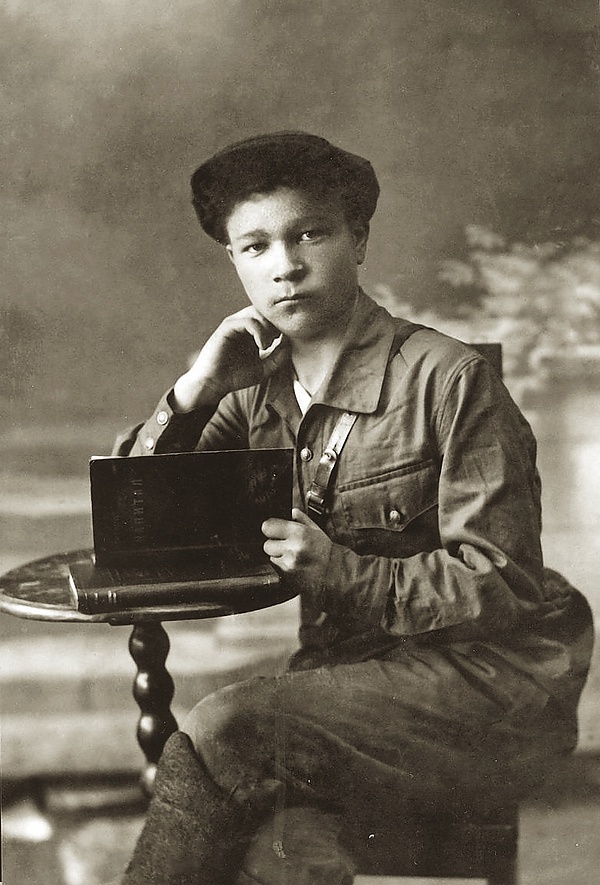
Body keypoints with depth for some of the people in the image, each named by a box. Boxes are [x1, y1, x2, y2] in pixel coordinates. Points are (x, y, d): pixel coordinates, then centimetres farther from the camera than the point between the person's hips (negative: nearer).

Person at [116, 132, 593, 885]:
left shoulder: (445, 378, -9)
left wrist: (347, 574, -22)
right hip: (345, 669, 4)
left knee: (221, 731, -24)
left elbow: (503, 583, -10)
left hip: (487, 675, -3)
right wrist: (195, 391, -6)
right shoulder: (259, 390, 8)